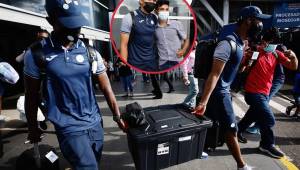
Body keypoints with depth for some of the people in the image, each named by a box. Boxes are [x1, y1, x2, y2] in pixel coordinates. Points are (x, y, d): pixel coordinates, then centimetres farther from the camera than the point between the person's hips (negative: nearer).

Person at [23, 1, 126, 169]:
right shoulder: (36, 54, -7)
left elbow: (106, 88, -2)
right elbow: (31, 96, 2)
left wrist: (118, 117, -7)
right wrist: (33, 128, 11)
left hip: (95, 123, 4)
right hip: (69, 128, -3)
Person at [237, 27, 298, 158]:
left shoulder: (276, 54, 5)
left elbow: (293, 67, 5)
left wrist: (293, 57, -14)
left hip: (265, 92, 8)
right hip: (254, 92, -7)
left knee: (255, 115, 22)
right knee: (269, 119, -6)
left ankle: (238, 130, 43)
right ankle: (267, 145, 18)